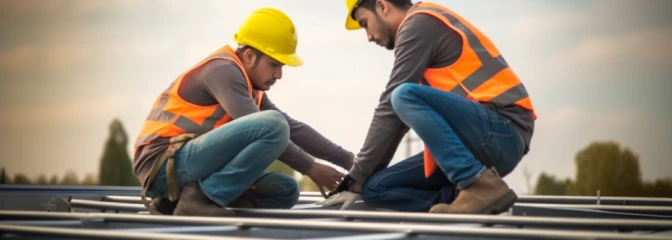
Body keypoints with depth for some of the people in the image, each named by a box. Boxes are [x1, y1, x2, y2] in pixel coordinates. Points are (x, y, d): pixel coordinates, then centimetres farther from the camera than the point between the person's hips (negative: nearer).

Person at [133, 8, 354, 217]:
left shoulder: (250, 89, 20)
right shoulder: (222, 69, -9)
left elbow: (294, 128, 19)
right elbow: (260, 129, -16)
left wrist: (350, 161, 11)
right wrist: (310, 168, -9)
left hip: (191, 170, 10)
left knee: (285, 190, 6)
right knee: (274, 124, -23)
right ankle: (199, 198, -19)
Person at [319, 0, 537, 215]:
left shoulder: (418, 23, -6)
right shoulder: (426, 25, 23)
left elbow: (390, 108, -9)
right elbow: (399, 117, 23)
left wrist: (357, 179, -5)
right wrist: (362, 176, 18)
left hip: (501, 131, -9)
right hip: (483, 142, 9)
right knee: (376, 188, 3)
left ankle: (481, 185, -23)